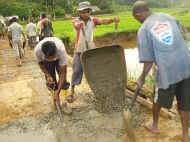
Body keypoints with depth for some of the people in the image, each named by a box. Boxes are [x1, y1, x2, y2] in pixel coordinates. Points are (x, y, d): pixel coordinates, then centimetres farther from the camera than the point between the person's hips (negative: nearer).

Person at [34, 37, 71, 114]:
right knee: (51, 82, -4)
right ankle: (56, 103, 12)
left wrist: (57, 92, -40)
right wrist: (48, 75, -29)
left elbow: (63, 73, -38)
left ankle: (65, 103, 1)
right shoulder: (37, 50, -39)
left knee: (63, 81, -12)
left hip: (59, 58, -1)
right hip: (46, 61, 1)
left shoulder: (61, 50, -44)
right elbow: (40, 63, -14)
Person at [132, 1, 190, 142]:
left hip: (167, 70, -4)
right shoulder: (168, 17, 10)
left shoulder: (143, 30, -3)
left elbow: (149, 60, -4)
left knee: (159, 100, 22)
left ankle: (155, 125, 44)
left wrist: (142, 79, 8)